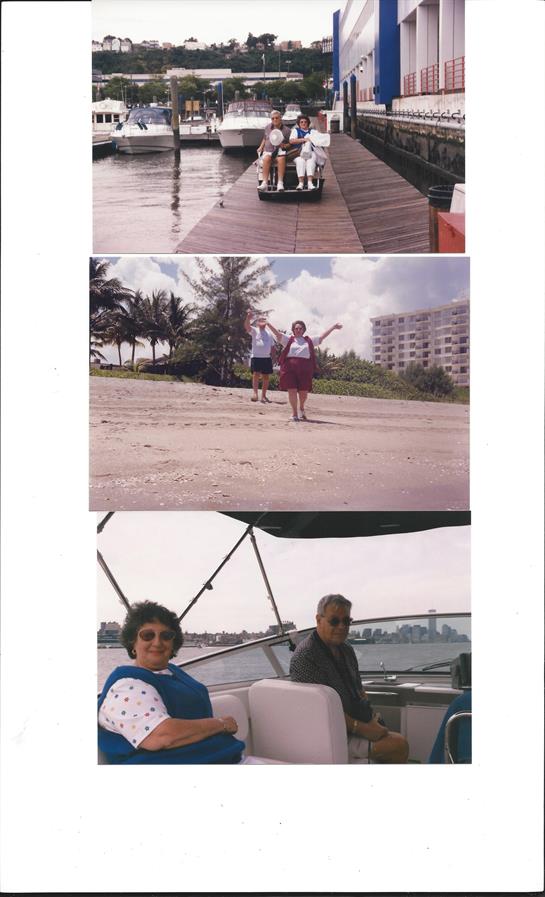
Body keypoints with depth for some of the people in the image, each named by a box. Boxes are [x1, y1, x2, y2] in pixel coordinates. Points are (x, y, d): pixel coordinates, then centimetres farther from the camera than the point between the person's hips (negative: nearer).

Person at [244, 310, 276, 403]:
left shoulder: (269, 333, 17)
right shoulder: (254, 331, 3)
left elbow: (272, 346, 20)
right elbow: (247, 326, -17)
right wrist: (248, 318, -34)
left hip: (267, 358, 5)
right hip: (256, 357, -4)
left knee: (266, 377, 7)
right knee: (256, 374, -18)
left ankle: (263, 396, 15)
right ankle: (255, 393, -26)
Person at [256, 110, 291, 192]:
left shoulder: (286, 130, 7)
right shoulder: (268, 128, 17)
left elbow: (290, 144, 7)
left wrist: (284, 146, -13)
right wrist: (261, 147, 14)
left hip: (280, 151, -2)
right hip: (268, 151, 2)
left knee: (281, 159, -38)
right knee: (266, 159, -35)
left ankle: (280, 183, -41)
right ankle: (264, 183, -41)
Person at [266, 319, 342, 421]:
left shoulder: (309, 340, 17)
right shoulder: (288, 339, 12)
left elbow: (322, 336, 19)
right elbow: (277, 333, 3)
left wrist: (333, 327, 17)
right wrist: (268, 324, -8)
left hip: (305, 368, 1)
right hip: (290, 367, -1)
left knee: (303, 391, 3)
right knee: (292, 390, -3)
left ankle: (301, 408, 31)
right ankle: (294, 412, 10)